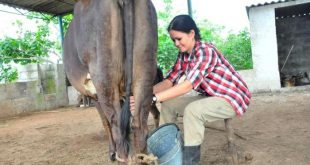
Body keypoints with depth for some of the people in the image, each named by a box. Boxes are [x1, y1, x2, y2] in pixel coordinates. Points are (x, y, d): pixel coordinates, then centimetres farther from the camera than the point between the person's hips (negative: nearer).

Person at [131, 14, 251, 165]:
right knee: (169, 104, 0)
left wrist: (153, 98, -40)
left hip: (232, 98, -8)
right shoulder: (183, 55, -1)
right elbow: (169, 81, -6)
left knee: (192, 110, -33)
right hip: (211, 97, 8)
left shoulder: (206, 51, -26)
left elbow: (188, 85, -35)